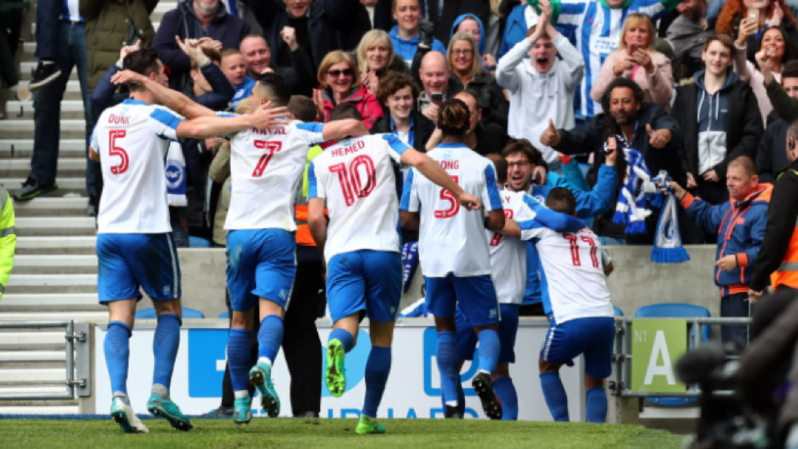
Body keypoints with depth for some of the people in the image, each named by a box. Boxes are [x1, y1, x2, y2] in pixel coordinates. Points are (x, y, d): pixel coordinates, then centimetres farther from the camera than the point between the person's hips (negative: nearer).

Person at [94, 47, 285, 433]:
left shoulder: (106, 117, 10)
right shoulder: (152, 116, -9)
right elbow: (195, 127, -27)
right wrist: (249, 121, -27)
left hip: (109, 229, 4)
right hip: (148, 229, -4)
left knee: (119, 318, 0)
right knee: (168, 310, 10)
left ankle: (119, 395, -17)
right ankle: (160, 392, -4)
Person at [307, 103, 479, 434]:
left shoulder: (320, 162, 14)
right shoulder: (382, 143, 11)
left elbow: (314, 217, 6)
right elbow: (419, 161, -8)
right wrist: (459, 193, -1)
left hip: (341, 254, 0)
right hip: (383, 251, 0)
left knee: (346, 327, -9)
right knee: (382, 337, 10)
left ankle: (337, 345, -47)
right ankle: (369, 417, 9)